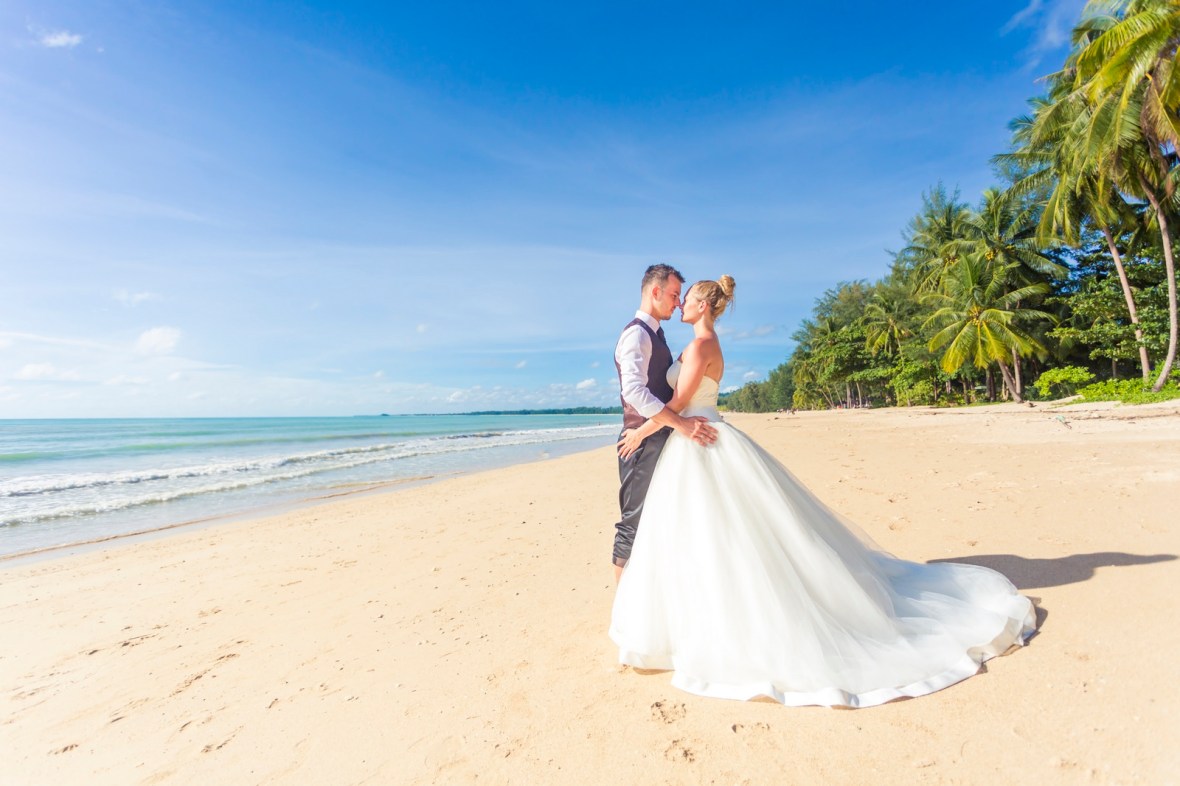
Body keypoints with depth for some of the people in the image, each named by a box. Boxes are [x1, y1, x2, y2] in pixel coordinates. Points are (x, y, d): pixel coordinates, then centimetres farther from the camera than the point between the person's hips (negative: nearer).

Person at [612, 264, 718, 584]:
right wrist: (682, 424, -29)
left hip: (660, 442, 10)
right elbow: (634, 391, -29)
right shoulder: (637, 334, -14)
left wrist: (690, 419, 18)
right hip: (644, 443, -10)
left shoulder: (655, 335, 17)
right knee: (634, 523, -2)